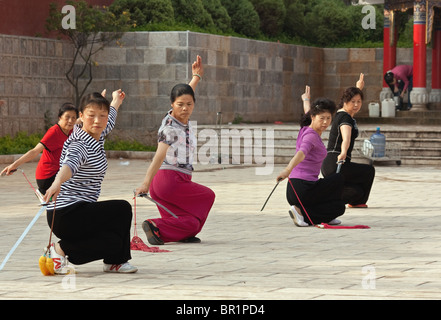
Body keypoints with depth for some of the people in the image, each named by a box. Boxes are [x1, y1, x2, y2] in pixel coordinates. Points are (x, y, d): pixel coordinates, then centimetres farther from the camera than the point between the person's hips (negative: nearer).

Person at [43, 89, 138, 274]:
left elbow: (109, 122, 35)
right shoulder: (80, 144, -18)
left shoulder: (96, 135, 10)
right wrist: (58, 182, -62)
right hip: (67, 215, -9)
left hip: (77, 213, 9)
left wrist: (116, 102, 54)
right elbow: (71, 162, -41)